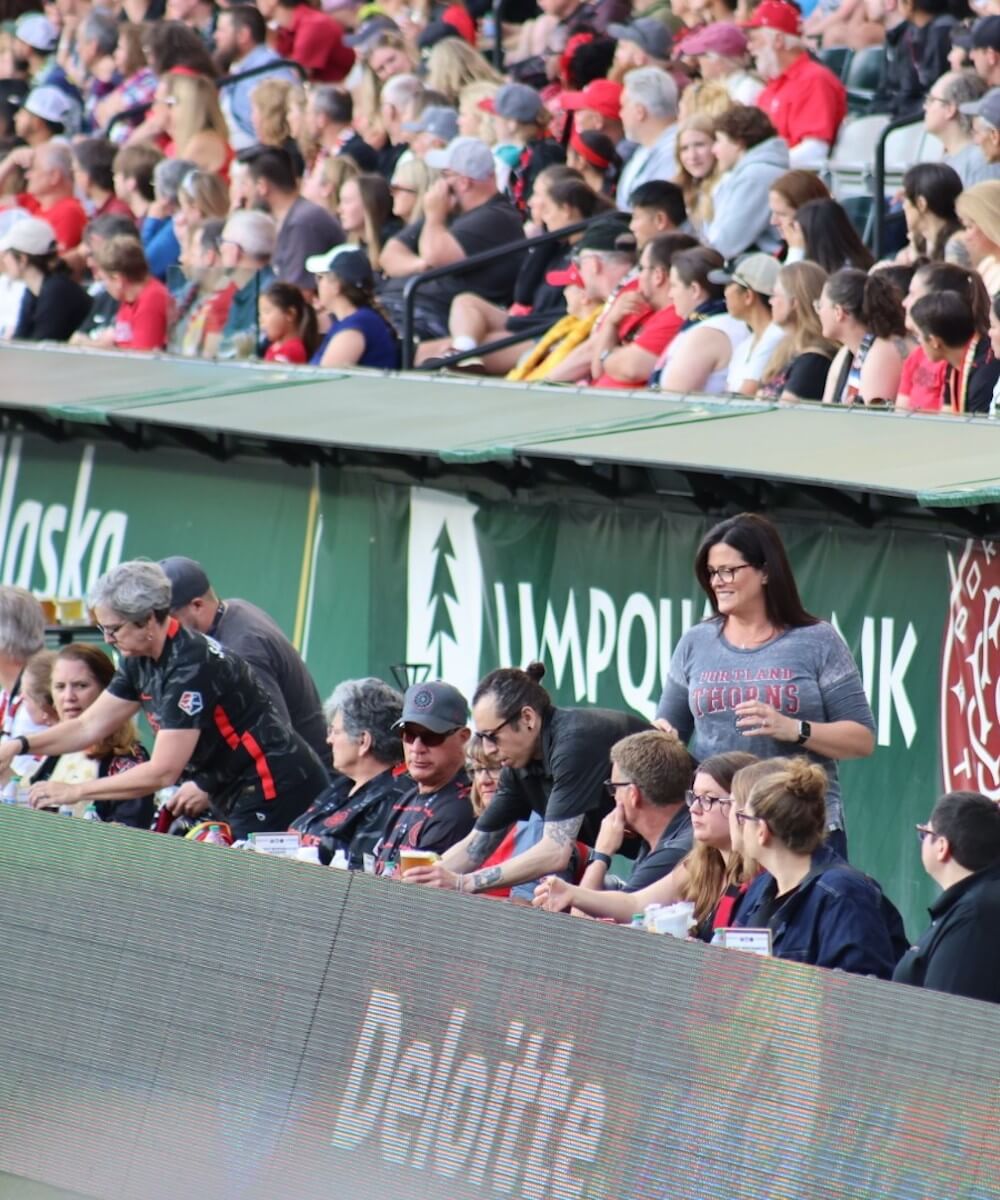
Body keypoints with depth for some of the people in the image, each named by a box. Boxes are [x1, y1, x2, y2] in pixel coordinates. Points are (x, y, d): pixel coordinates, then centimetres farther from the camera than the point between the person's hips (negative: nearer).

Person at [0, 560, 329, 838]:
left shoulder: (191, 666, -24)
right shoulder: (142, 662, 4)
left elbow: (162, 772, -26)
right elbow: (89, 726, 12)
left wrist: (74, 791, -22)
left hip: (276, 796, -9)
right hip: (233, 799, 9)